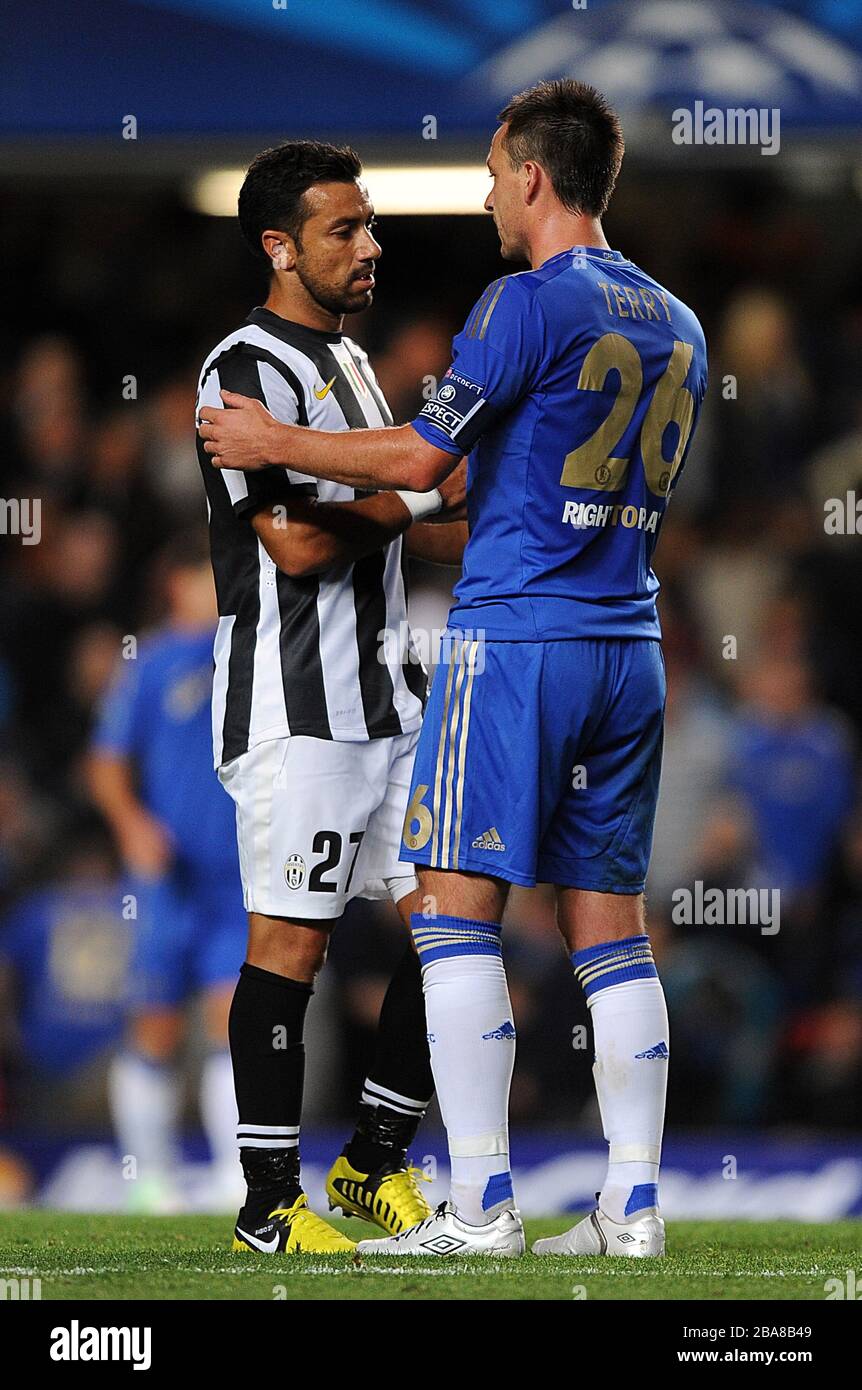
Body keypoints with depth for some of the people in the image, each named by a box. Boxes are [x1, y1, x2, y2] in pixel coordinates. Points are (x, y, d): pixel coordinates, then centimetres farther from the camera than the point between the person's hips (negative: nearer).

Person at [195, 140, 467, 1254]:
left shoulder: (347, 362, 19)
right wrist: (430, 494, -12)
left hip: (386, 693, 9)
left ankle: (373, 1164, 17)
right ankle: (269, 1204, -3)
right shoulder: (249, 369, -12)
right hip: (296, 703, -9)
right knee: (290, 944, -7)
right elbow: (302, 544, -20)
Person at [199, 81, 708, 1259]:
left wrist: (274, 444, 3)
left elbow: (419, 459, -10)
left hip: (516, 637, -7)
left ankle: (481, 1207, -9)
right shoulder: (675, 326, 14)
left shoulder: (529, 305, -10)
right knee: (609, 923, 8)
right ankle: (635, 1204, 4)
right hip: (629, 651, 7)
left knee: (459, 908, -4)